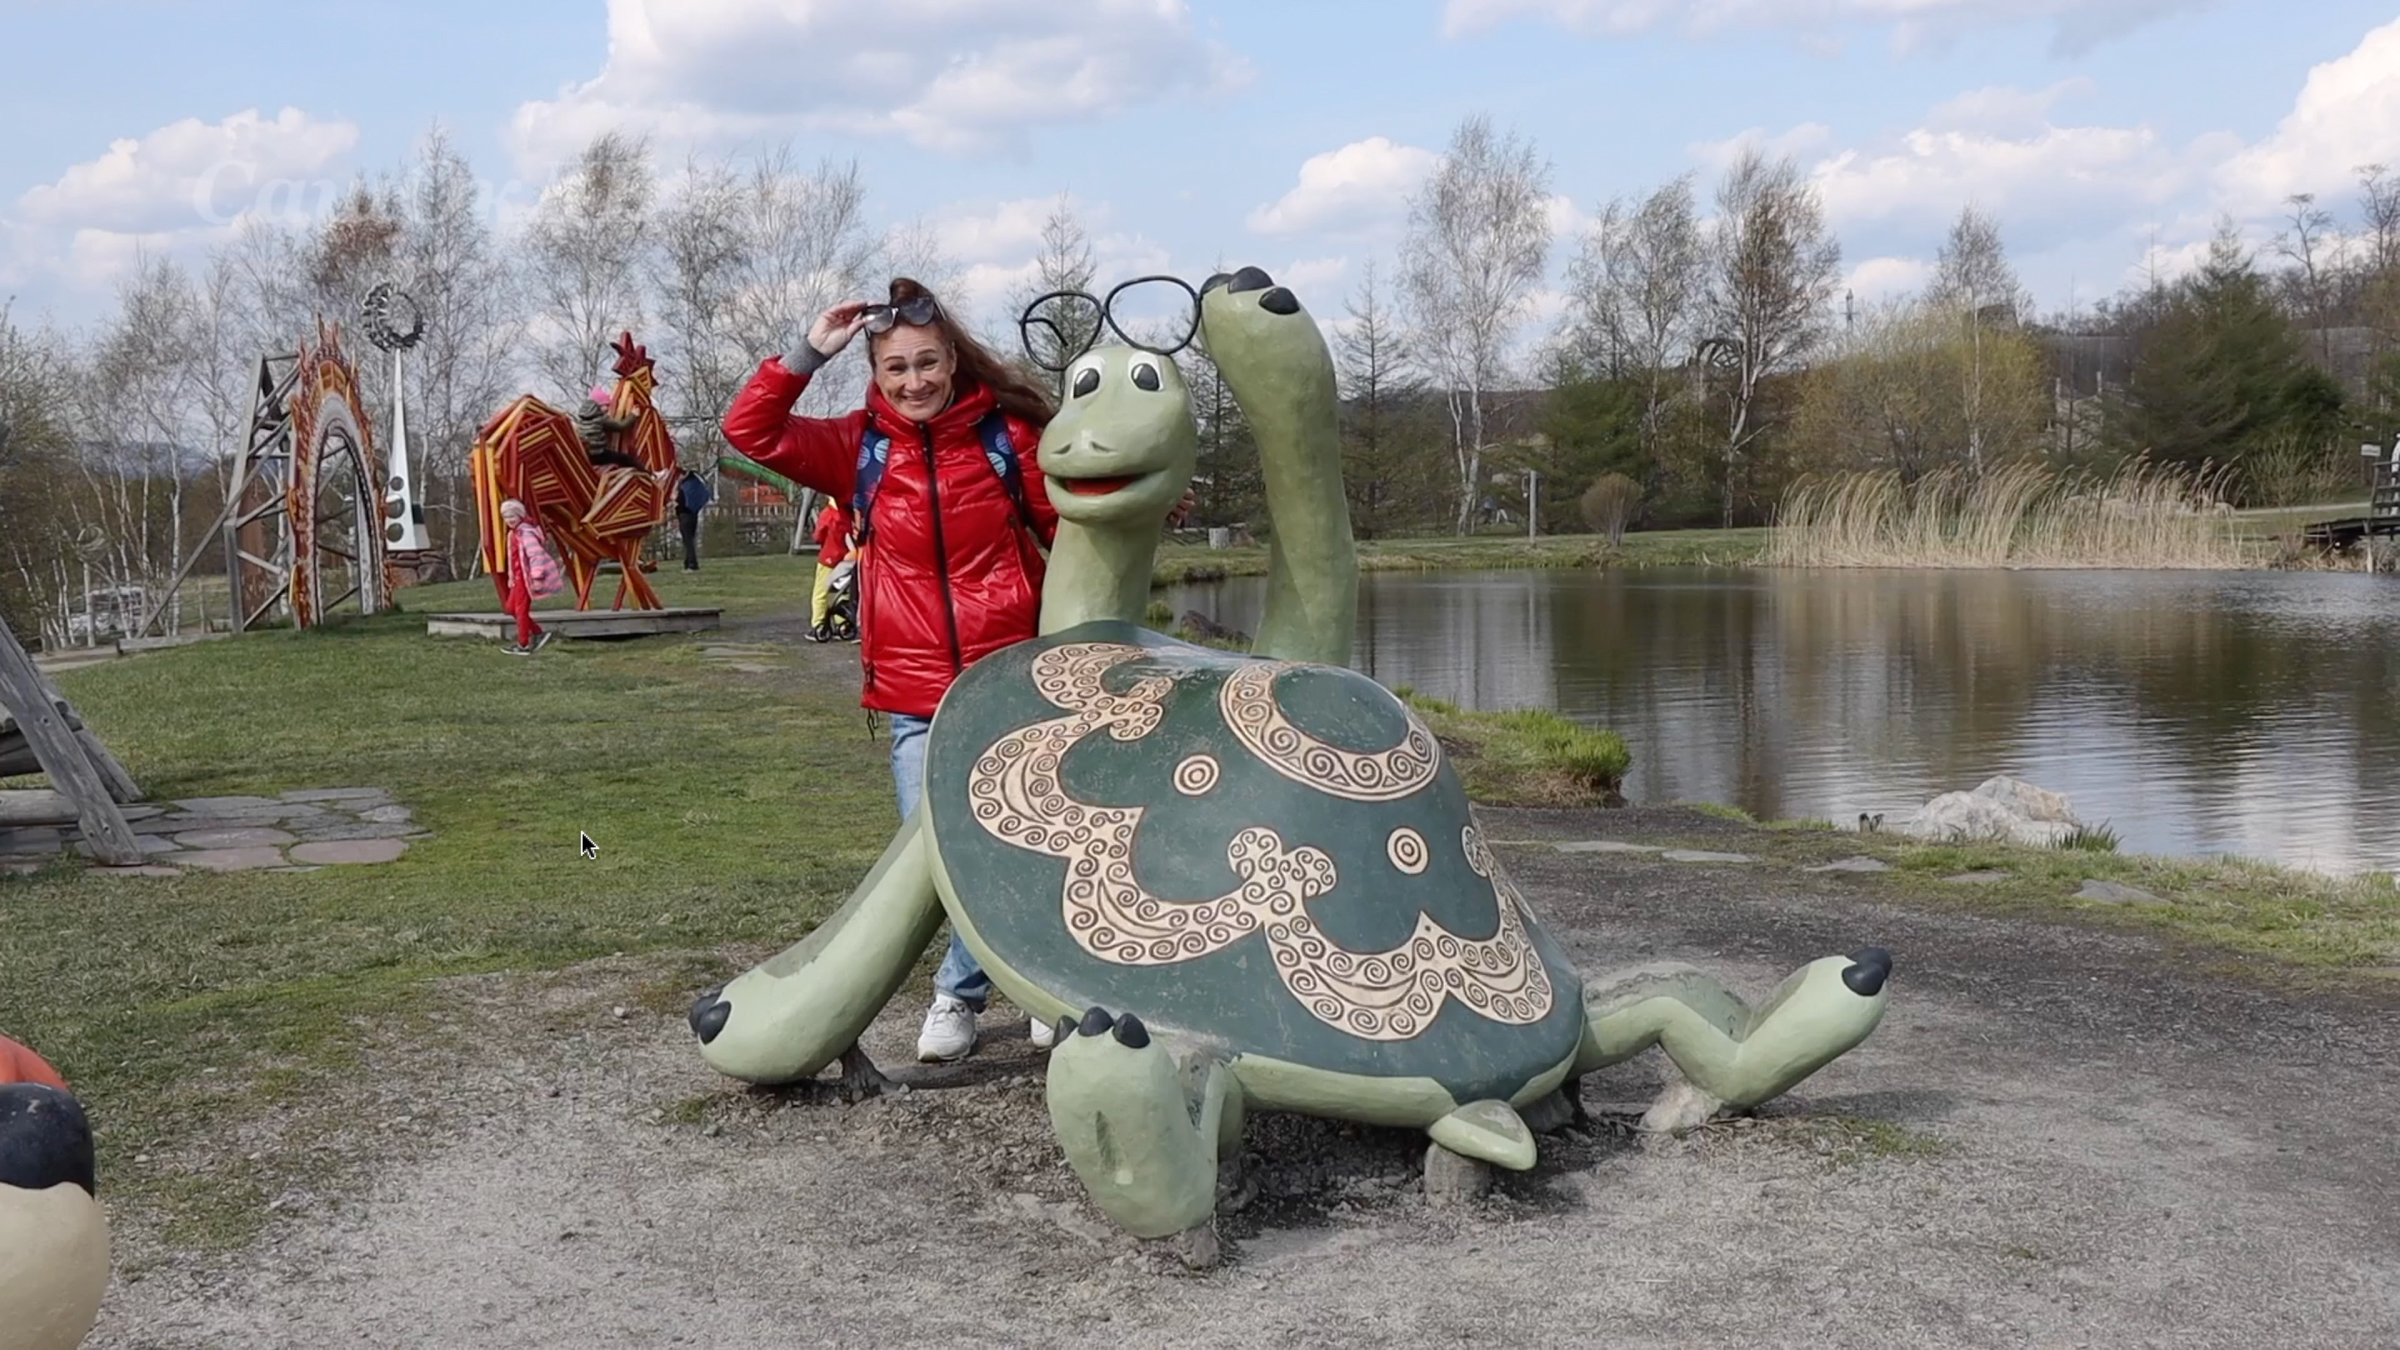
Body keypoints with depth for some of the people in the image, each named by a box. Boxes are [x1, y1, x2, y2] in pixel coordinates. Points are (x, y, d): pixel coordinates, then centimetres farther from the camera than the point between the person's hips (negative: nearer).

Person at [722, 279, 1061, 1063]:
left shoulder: (1008, 435, -2)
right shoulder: (860, 448, 4)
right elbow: (751, 431, -2)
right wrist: (807, 354, -10)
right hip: (916, 700, 1)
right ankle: (963, 991, 21)